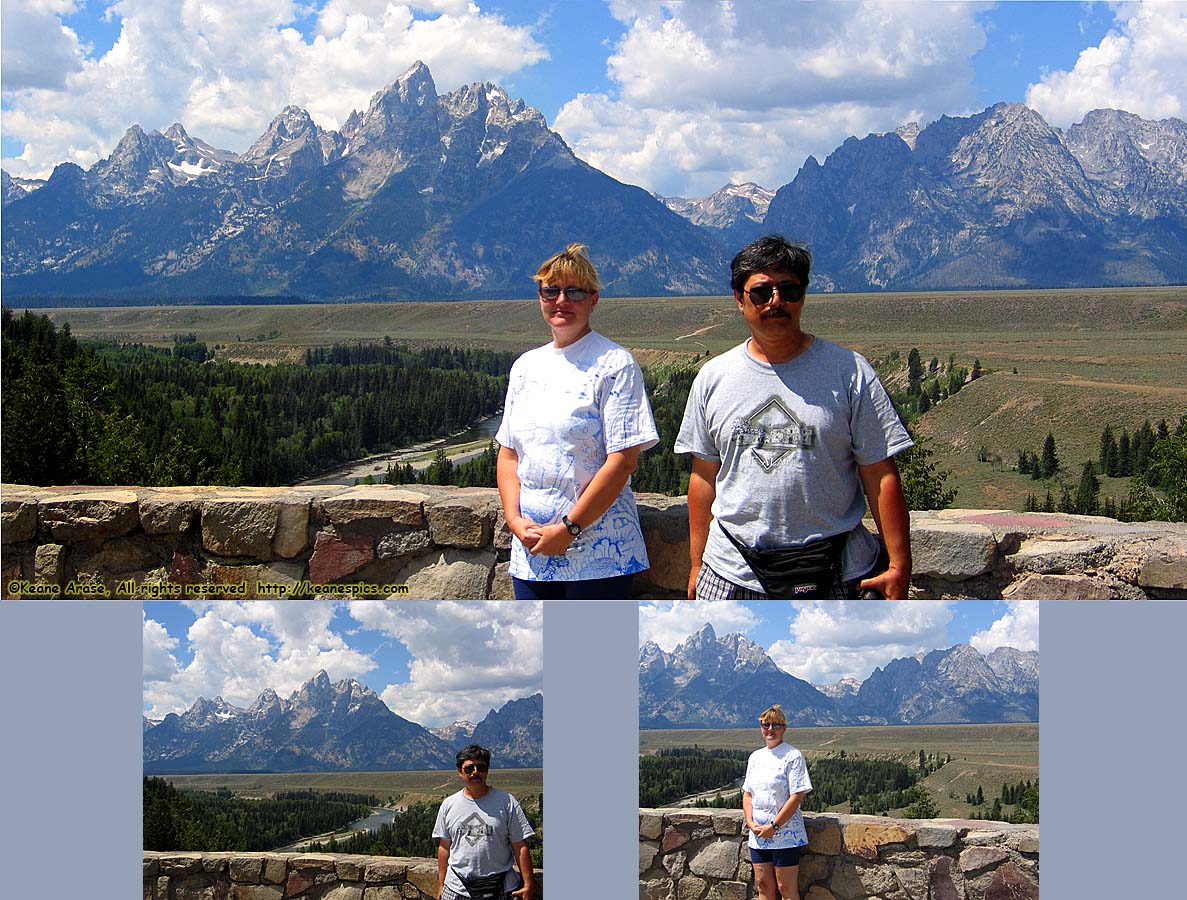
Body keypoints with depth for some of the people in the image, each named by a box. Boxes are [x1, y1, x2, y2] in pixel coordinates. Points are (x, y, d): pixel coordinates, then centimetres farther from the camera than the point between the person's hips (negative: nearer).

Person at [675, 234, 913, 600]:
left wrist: (899, 565, -7)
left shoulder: (849, 371, 0)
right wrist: (697, 564, 11)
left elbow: (880, 474, -2)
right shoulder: (713, 378, 8)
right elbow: (704, 474, 12)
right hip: (732, 576, 2)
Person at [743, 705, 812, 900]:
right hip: (758, 836, 6)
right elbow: (747, 794, 14)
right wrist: (750, 822, -3)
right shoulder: (755, 757, 13)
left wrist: (773, 827, -15)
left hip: (785, 835, -6)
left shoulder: (793, 756, -7)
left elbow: (797, 797, -13)